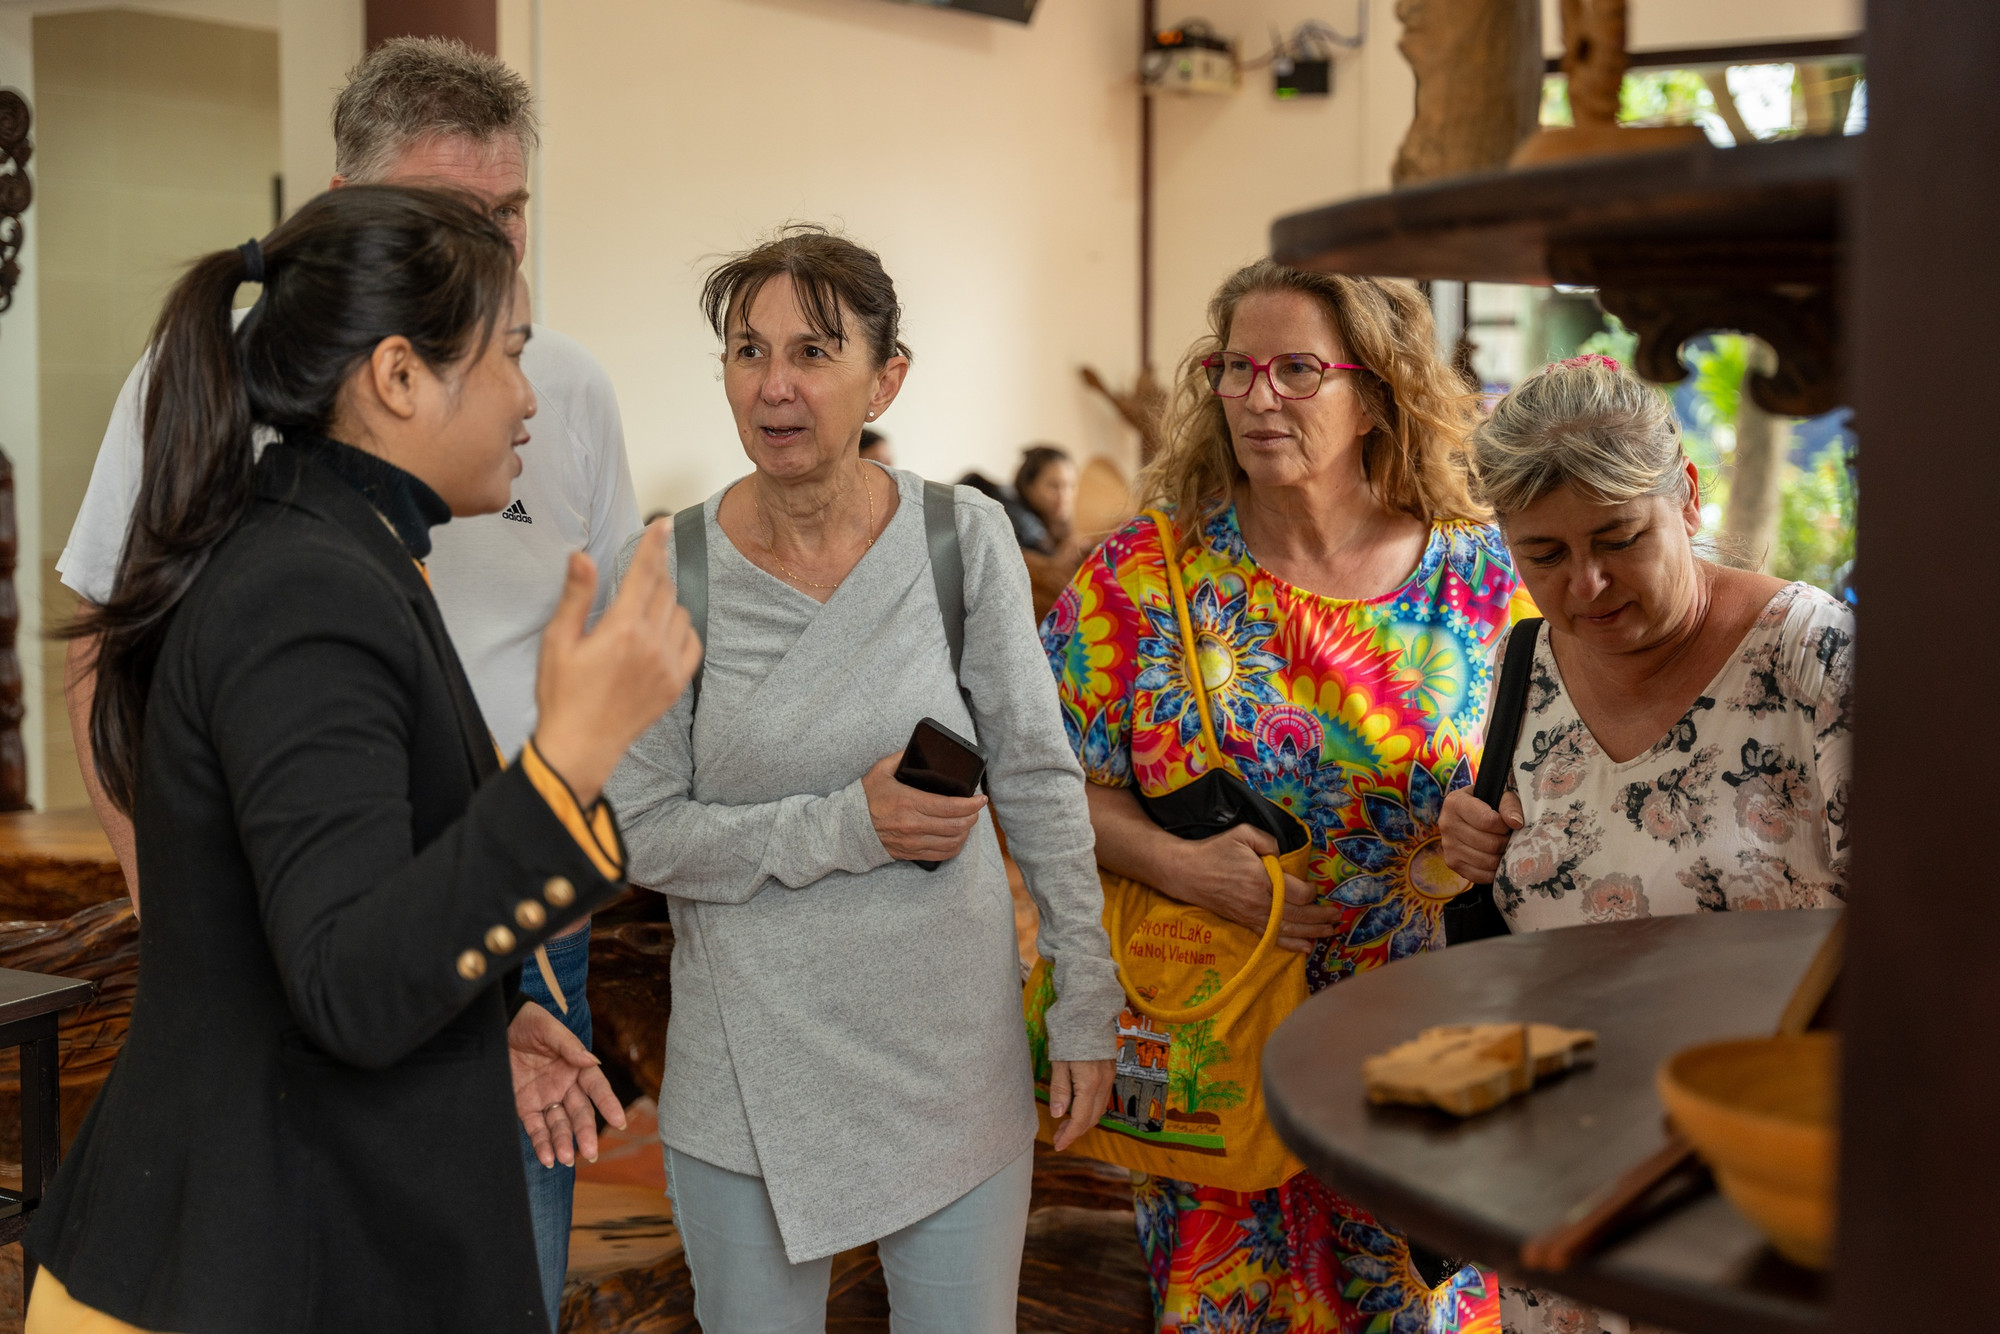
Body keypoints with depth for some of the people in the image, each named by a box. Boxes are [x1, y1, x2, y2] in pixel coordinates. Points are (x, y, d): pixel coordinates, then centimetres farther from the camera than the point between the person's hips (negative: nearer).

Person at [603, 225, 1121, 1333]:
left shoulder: (967, 538, -6)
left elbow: (1041, 784, -1)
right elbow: (642, 833, -7)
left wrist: (1087, 1005, 0)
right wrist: (842, 828, -18)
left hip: (953, 1048, 0)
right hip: (750, 1064, 0)